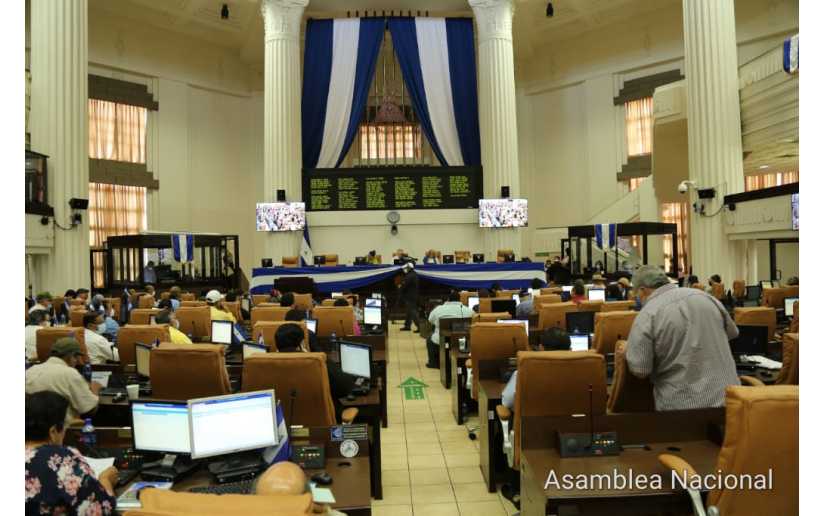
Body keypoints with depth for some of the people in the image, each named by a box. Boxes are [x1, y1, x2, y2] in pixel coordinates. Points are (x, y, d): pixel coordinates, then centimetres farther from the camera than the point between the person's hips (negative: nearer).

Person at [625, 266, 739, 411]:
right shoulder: (704, 297, 4)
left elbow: (640, 370, -14)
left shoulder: (647, 315, -13)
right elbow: (732, 333, 19)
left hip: (682, 405, -4)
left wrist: (625, 353, 5)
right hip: (728, 396, 5)